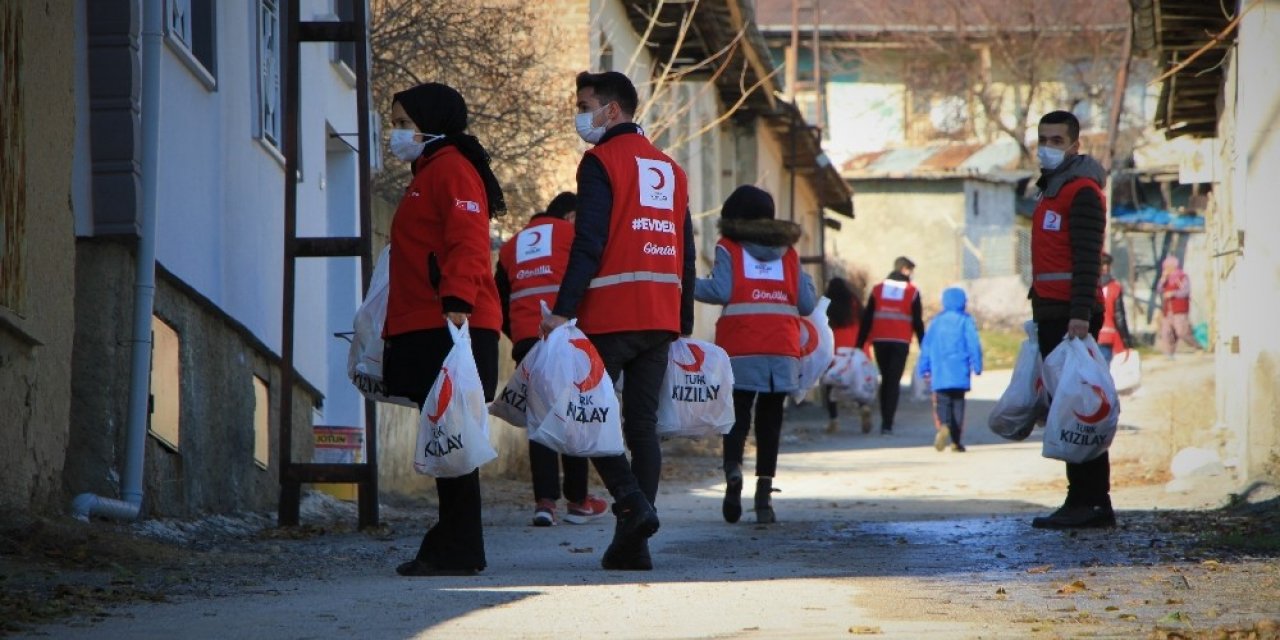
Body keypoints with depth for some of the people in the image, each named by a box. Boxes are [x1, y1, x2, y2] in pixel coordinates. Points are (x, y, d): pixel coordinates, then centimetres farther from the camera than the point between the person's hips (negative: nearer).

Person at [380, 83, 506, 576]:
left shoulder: (451, 170, -7)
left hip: (450, 329, -10)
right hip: (425, 331, 10)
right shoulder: (428, 173, 25)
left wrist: (457, 302, -32)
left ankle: (457, 551, -8)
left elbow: (467, 242, -21)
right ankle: (450, 547, 13)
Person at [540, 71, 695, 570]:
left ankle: (632, 503, -17)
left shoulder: (602, 161, -5)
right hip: (661, 318, 7)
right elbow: (686, 252, 18)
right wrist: (684, 326, 20)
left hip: (610, 314, -6)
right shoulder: (670, 169, 18)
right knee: (643, 424, 5)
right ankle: (632, 545, 2)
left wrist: (563, 310, -17)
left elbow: (589, 243, -14)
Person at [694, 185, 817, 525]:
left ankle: (733, 471, -23)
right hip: (782, 350, 2)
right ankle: (764, 493, -2)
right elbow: (806, 304, 8)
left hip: (741, 350, -2)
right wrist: (808, 284, 29)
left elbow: (720, 291, -9)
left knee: (738, 414, 4)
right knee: (770, 420, 5)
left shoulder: (728, 248, 5)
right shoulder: (789, 253, 13)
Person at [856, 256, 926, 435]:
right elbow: (918, 322, 0)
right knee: (894, 382, -1)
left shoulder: (877, 290, 8)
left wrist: (860, 344, 7)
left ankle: (885, 422, 15)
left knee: (885, 380, 16)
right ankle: (887, 425, -11)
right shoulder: (912, 292, 1)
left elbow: (866, 320, 6)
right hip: (901, 343, -2)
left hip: (880, 342, 3)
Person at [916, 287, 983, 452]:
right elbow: (973, 344, -6)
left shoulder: (936, 321, 10)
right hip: (959, 374, -1)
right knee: (958, 403, 8)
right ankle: (956, 441, 6)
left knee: (942, 403, 2)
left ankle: (944, 425, -29)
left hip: (939, 375, 1)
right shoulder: (965, 321, 0)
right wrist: (976, 366, -2)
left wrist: (923, 369, 16)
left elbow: (926, 346, 11)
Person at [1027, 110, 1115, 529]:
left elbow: (1087, 258, -17)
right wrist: (1040, 312, 24)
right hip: (1052, 313, 10)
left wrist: (1080, 315, -25)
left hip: (1072, 315, -10)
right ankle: (1090, 502, 10)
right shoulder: (1051, 191, 22)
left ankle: (1089, 503, -12)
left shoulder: (1082, 191, -8)